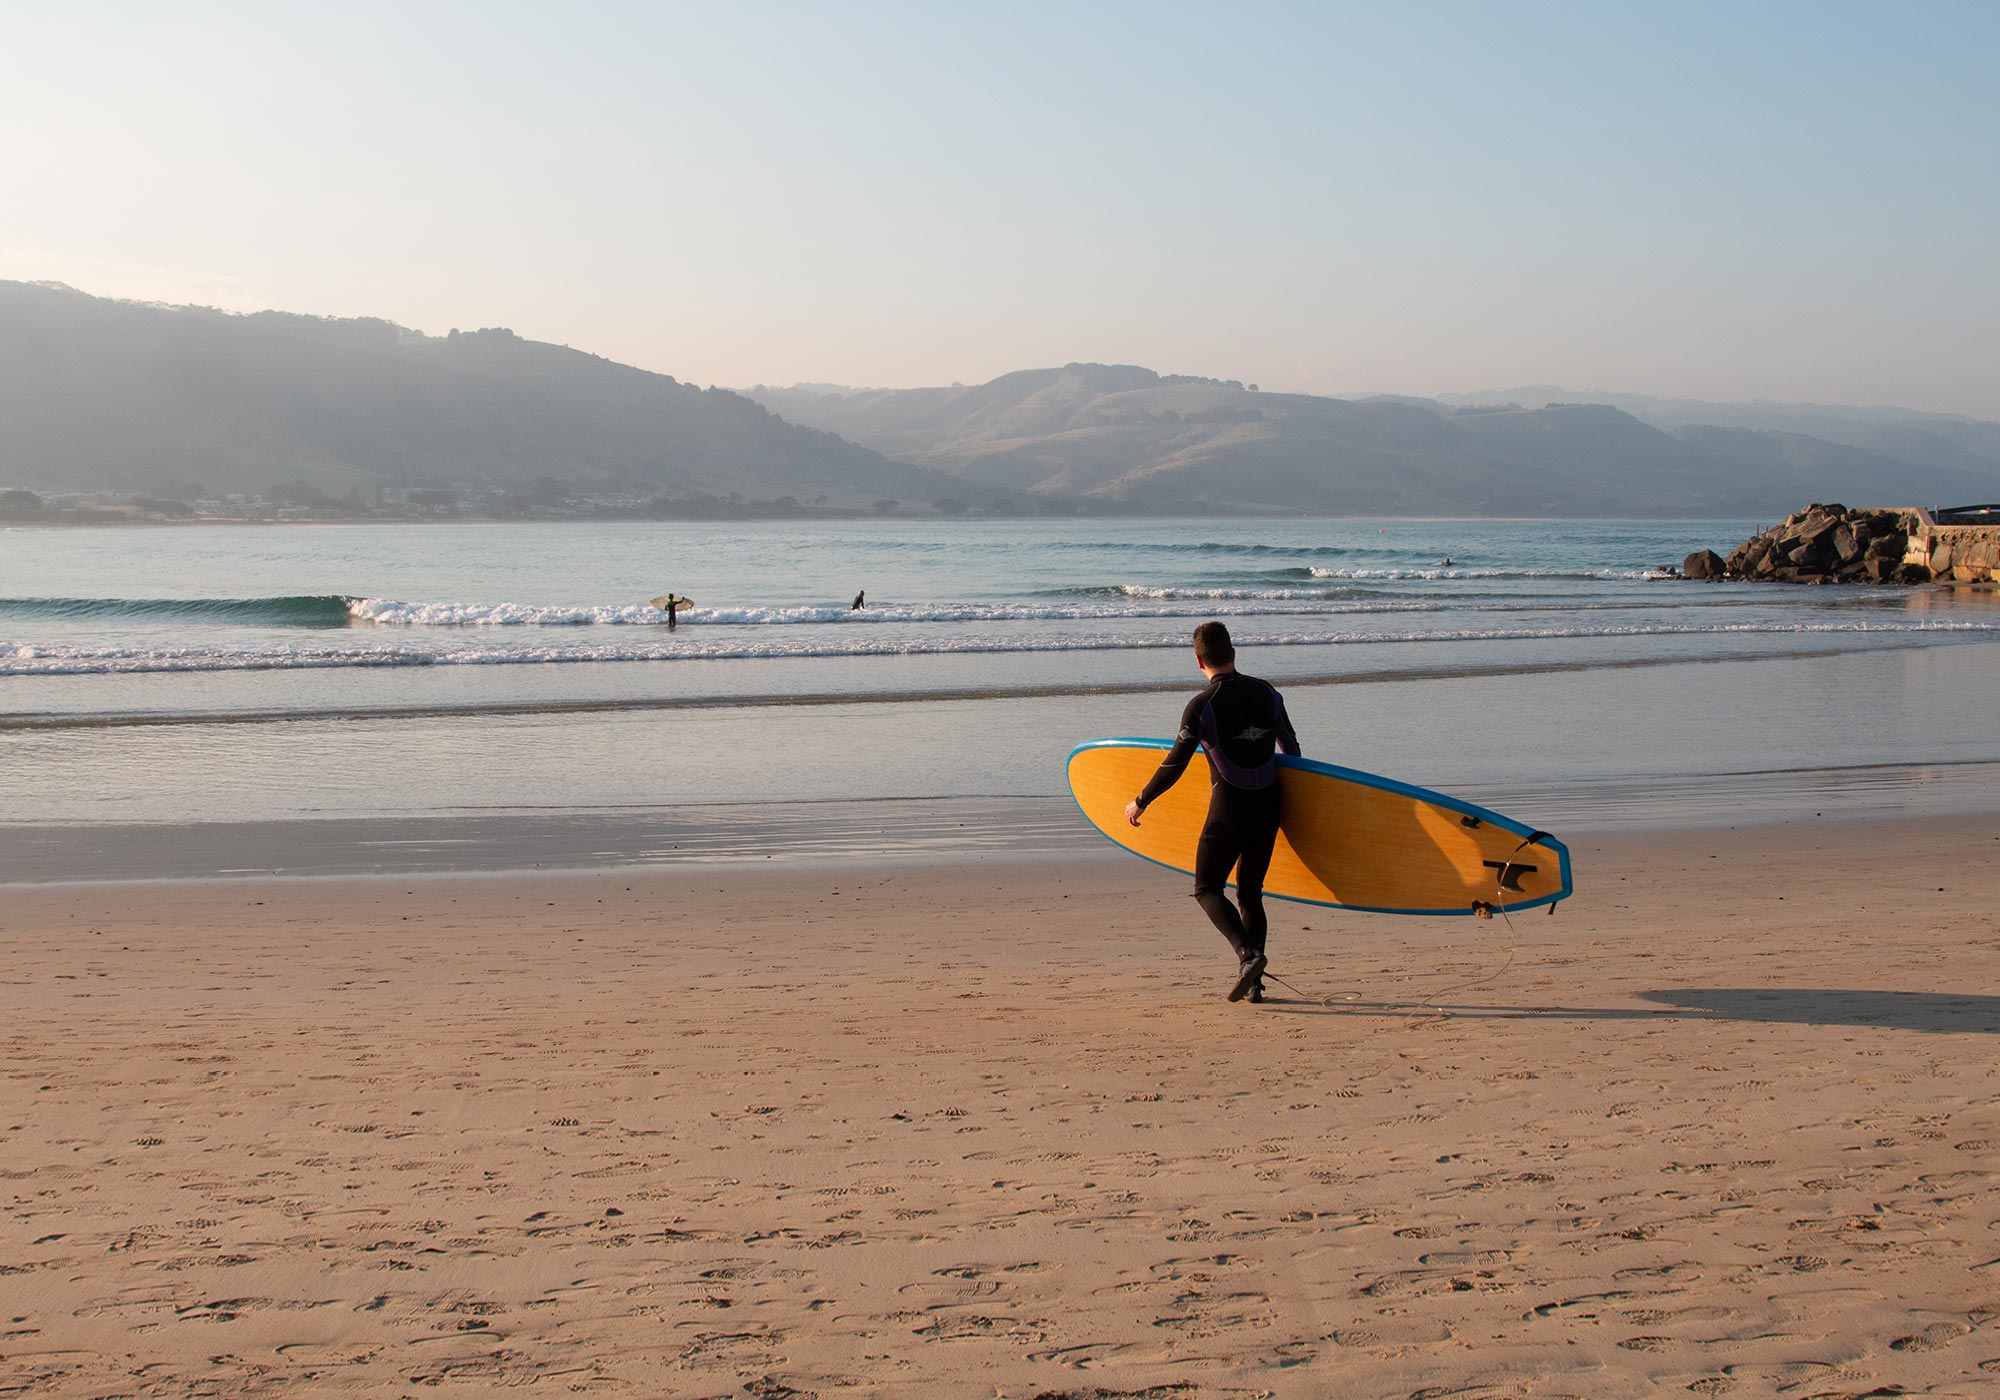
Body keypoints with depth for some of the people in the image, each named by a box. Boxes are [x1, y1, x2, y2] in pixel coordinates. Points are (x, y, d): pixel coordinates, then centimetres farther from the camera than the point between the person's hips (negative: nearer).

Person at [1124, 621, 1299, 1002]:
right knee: (1250, 893, 16)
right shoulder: (1267, 692, 3)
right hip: (1268, 807, 5)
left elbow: (1174, 765, -11)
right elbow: (1291, 749, 12)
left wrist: (1140, 802, 2)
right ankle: (1254, 982, 11)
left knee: (1207, 889, 7)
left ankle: (1247, 954, -17)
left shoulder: (1201, 706, -13)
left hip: (1229, 810, -5)